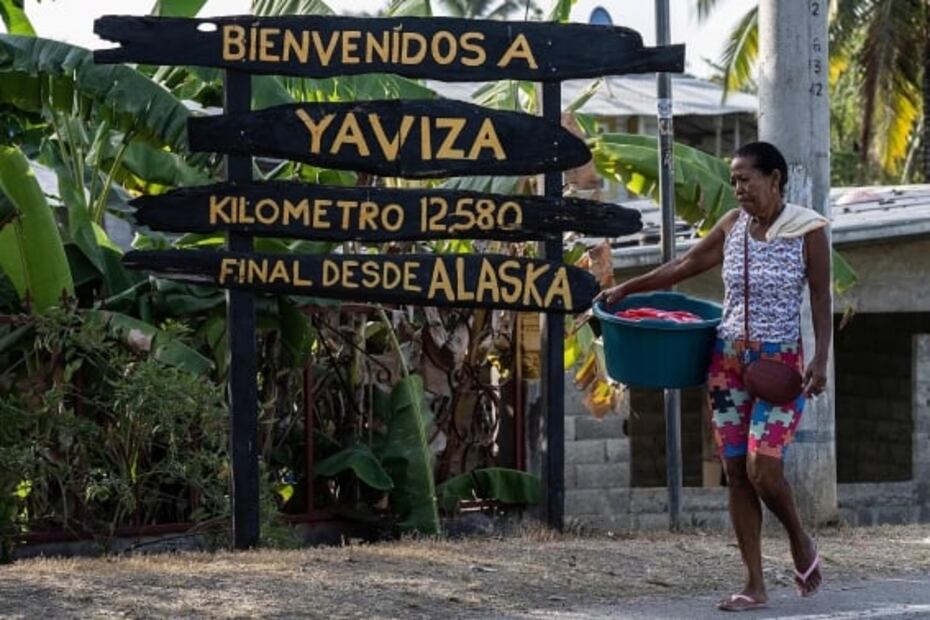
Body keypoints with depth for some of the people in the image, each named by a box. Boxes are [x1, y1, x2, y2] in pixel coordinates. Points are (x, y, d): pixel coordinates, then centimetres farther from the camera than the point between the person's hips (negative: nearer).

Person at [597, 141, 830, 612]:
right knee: (736, 475, 2)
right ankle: (754, 586, 7)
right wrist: (626, 289, 13)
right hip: (727, 362, 5)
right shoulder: (733, 225, 6)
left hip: (779, 365, -5)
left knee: (762, 471, -14)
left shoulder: (807, 231, -6)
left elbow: (821, 301, -4)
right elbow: (685, 265, 15)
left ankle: (800, 541, 16)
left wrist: (820, 360, -14)